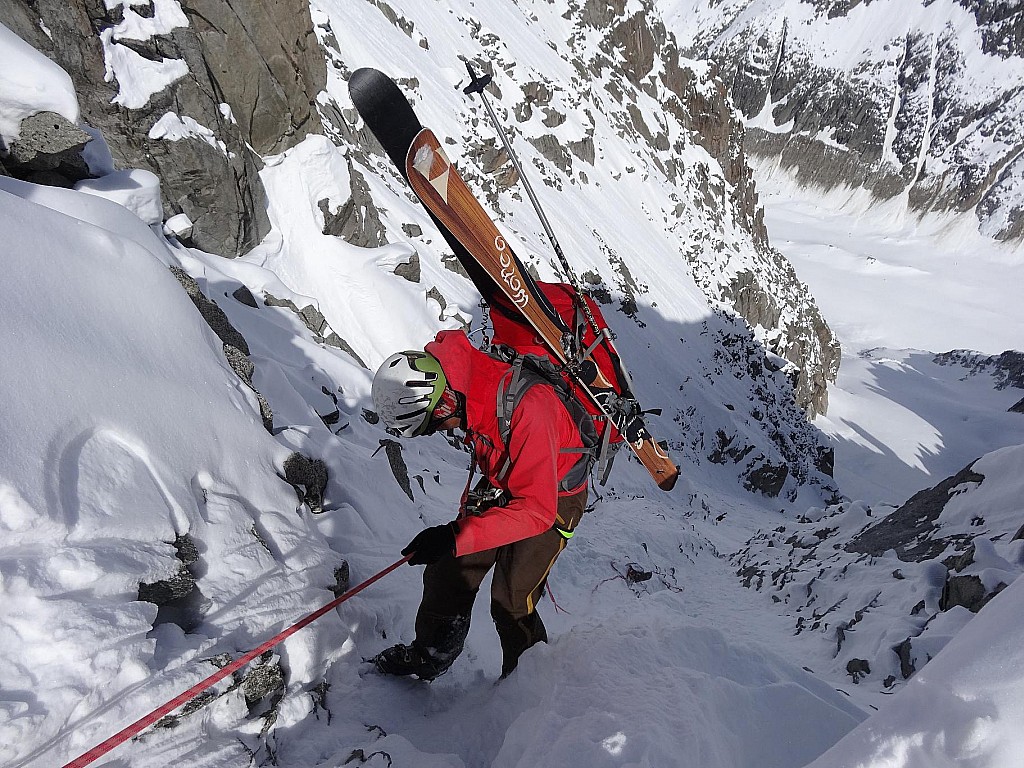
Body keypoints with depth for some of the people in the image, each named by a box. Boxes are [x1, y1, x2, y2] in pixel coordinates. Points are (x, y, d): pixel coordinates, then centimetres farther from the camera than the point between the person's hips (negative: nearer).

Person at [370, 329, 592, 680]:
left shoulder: (526, 409, -40)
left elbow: (537, 510, -37)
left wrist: (456, 536, -41)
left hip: (553, 497, -7)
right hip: (499, 484, 7)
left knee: (510, 603, -7)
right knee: (448, 572, 7)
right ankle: (427, 657, 31)